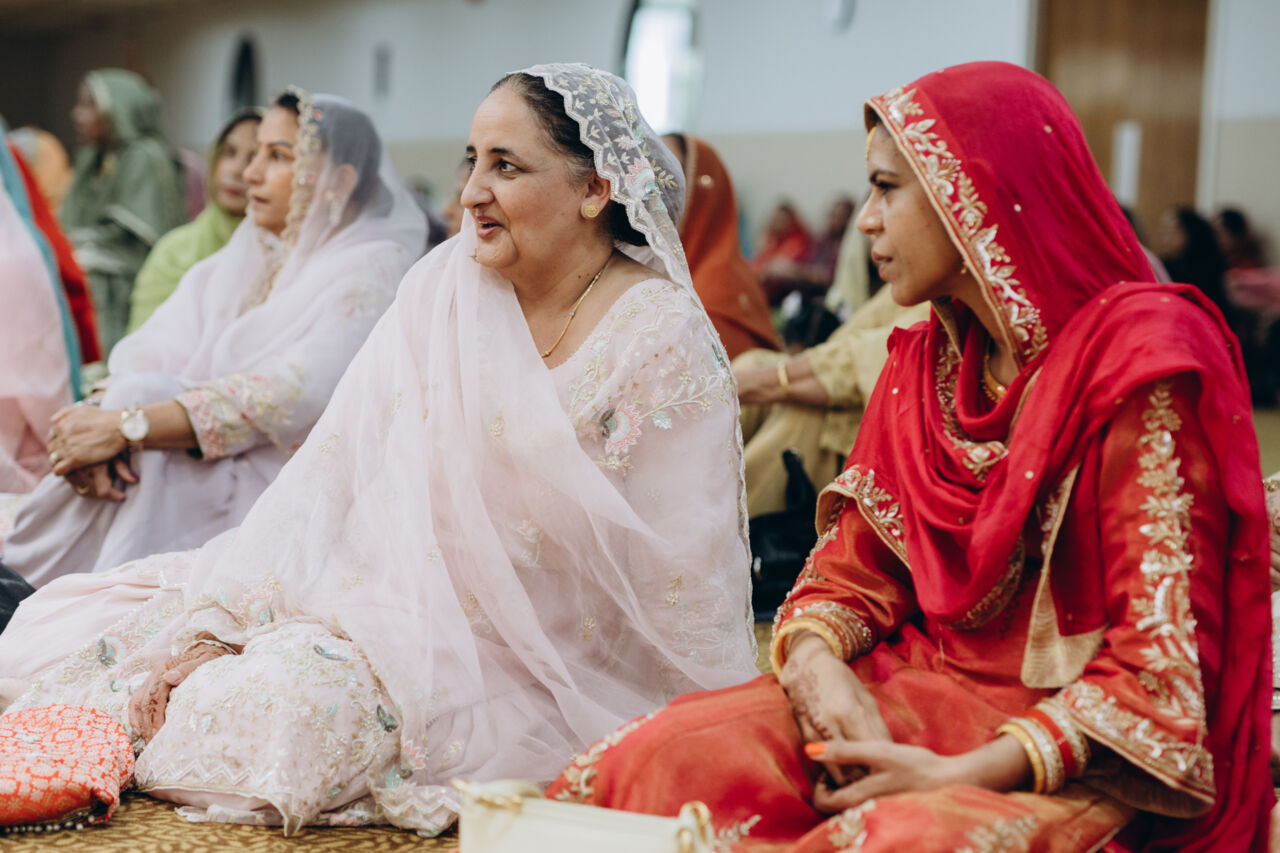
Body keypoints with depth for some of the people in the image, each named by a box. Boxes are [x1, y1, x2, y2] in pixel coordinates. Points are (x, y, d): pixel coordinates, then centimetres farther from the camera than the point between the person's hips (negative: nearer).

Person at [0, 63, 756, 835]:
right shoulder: (445, 287, 2)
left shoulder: (666, 344, -12)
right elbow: (335, 464, -1)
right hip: (385, 588, 5)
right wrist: (211, 624, -8)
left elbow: (685, 591, -10)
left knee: (297, 698, -31)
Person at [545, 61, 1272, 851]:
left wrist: (963, 776, -22)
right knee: (663, 757, -18)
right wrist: (817, 664, -13)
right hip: (928, 691, 6)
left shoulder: (1142, 362, -12)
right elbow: (851, 569, 10)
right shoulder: (927, 363, 10)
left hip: (1087, 766, -6)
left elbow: (1157, 666, -15)